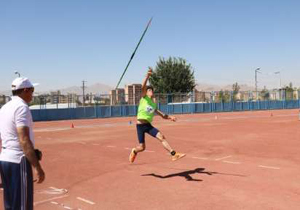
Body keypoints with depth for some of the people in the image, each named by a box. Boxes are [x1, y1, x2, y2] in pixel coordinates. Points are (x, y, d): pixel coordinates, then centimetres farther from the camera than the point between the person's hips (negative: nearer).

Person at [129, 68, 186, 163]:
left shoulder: (154, 103, 14)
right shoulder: (144, 97, 0)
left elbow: (161, 115, 20)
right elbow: (143, 87, -19)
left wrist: (169, 117, 2)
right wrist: (147, 76, -32)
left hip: (148, 125, 5)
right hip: (140, 125, -5)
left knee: (161, 137, -13)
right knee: (142, 147, -1)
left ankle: (174, 154, -13)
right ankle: (134, 151, 34)